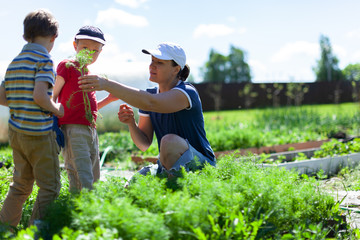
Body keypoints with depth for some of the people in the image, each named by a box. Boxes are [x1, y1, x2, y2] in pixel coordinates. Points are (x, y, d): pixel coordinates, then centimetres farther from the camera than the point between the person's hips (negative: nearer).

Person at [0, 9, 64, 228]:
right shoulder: (44, 60, -11)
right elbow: (39, 95, -23)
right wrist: (57, 110, -7)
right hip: (38, 132, -8)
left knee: (21, 184, 19)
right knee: (50, 187, 2)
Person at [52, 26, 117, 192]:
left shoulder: (88, 74, 21)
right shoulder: (67, 66, 0)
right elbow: (52, 96, -4)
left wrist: (109, 99, 13)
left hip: (90, 130, 8)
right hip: (73, 129, -8)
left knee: (93, 178, 10)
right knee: (81, 181, -16)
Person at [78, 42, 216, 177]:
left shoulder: (187, 92, -17)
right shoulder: (150, 94, 5)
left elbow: (150, 103, -38)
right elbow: (144, 144, 4)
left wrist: (108, 85, -42)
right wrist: (131, 123, -16)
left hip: (201, 164, -5)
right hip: (167, 166, 5)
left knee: (170, 141, -34)